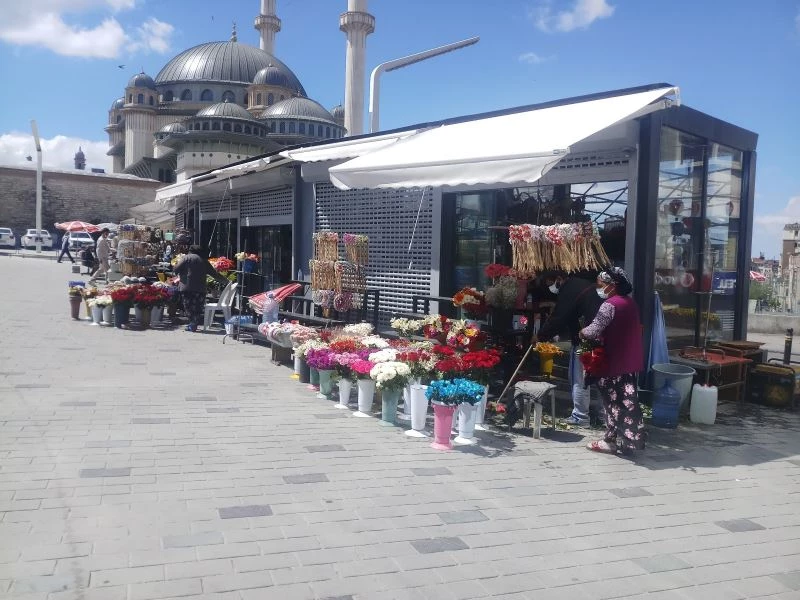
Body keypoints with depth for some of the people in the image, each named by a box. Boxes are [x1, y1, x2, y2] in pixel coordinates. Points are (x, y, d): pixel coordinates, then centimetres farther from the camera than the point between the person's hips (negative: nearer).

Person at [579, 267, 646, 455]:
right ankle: (631, 438, 20)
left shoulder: (610, 305, -19)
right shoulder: (630, 302, 10)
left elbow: (593, 331, -26)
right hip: (629, 361, 8)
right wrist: (601, 336, 14)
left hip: (613, 362, -8)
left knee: (614, 402, 2)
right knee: (627, 400, 14)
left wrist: (582, 332, -6)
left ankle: (611, 441, 11)